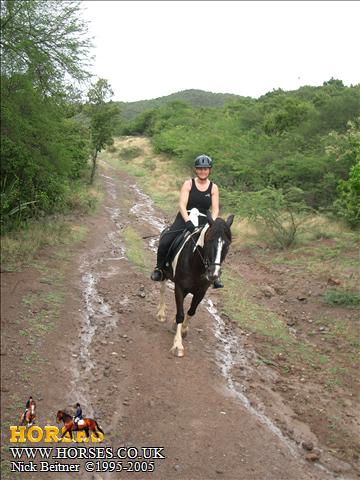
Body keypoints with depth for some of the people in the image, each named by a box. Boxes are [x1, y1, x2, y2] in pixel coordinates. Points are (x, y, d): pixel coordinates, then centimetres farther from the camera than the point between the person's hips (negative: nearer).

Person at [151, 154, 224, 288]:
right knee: (164, 243, -19)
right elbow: (182, 205, -12)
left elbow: (215, 209, -1)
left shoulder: (213, 188, 4)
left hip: (203, 221, 2)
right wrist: (188, 222, -28)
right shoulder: (188, 184, -3)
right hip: (185, 219, -2)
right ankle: (159, 269, 7)